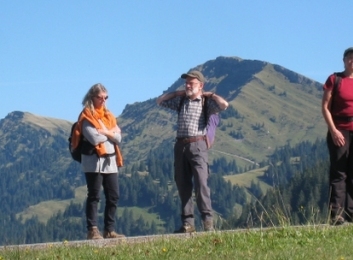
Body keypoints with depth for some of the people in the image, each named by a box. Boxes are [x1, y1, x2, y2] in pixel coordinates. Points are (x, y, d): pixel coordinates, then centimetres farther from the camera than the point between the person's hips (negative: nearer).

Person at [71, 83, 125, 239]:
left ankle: (109, 230, 9)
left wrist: (106, 133, -10)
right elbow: (94, 139, -16)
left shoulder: (108, 116, 16)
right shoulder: (87, 116, -4)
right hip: (94, 161, -7)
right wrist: (110, 133, -1)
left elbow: (118, 138, 7)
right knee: (94, 196, -6)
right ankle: (92, 230, -6)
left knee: (113, 196, 4)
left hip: (110, 161, 7)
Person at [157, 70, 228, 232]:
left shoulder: (206, 102, 2)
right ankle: (188, 223, 7)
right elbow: (160, 101, 26)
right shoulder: (180, 101, 16)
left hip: (197, 145, -5)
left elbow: (224, 105, -16)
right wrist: (176, 93, 17)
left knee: (201, 182, -14)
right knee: (183, 185, 4)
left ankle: (208, 220, -14)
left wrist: (210, 95, 0)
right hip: (180, 146, 5)